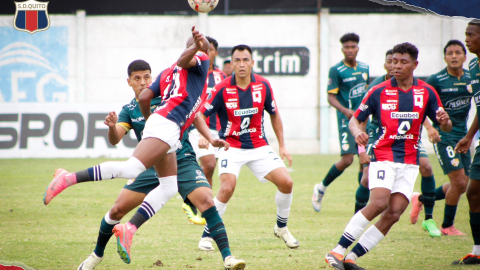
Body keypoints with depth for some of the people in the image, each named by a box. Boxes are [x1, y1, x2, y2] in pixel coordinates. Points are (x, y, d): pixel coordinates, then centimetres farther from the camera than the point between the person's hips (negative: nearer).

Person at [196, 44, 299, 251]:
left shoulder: (263, 86, -4)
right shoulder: (222, 89, -14)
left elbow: (274, 115, 10)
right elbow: (201, 114, -9)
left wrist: (282, 146, 9)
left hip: (259, 147, 4)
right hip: (231, 147, -3)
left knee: (286, 183, -8)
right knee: (227, 188, -25)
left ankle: (281, 228, 18)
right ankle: (206, 235, -8)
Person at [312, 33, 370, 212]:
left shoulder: (364, 68, 11)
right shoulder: (336, 70, -7)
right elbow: (331, 97, -10)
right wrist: (345, 110, -25)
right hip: (346, 119, -6)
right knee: (347, 159, -16)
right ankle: (321, 188, 6)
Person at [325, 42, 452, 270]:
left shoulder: (427, 93, 5)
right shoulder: (379, 92, 0)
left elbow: (445, 127, 9)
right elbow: (355, 120, 5)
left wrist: (444, 121, -16)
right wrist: (357, 132, -19)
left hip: (409, 161, 3)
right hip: (383, 156, -3)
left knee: (394, 214, -10)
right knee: (379, 203, -25)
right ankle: (337, 251, -21)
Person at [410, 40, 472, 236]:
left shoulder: (471, 78, 4)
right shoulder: (436, 80, -9)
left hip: (462, 136, 6)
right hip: (444, 137, -6)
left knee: (461, 185, 8)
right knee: (459, 182, -12)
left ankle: (422, 199, 29)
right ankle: (447, 226, 6)